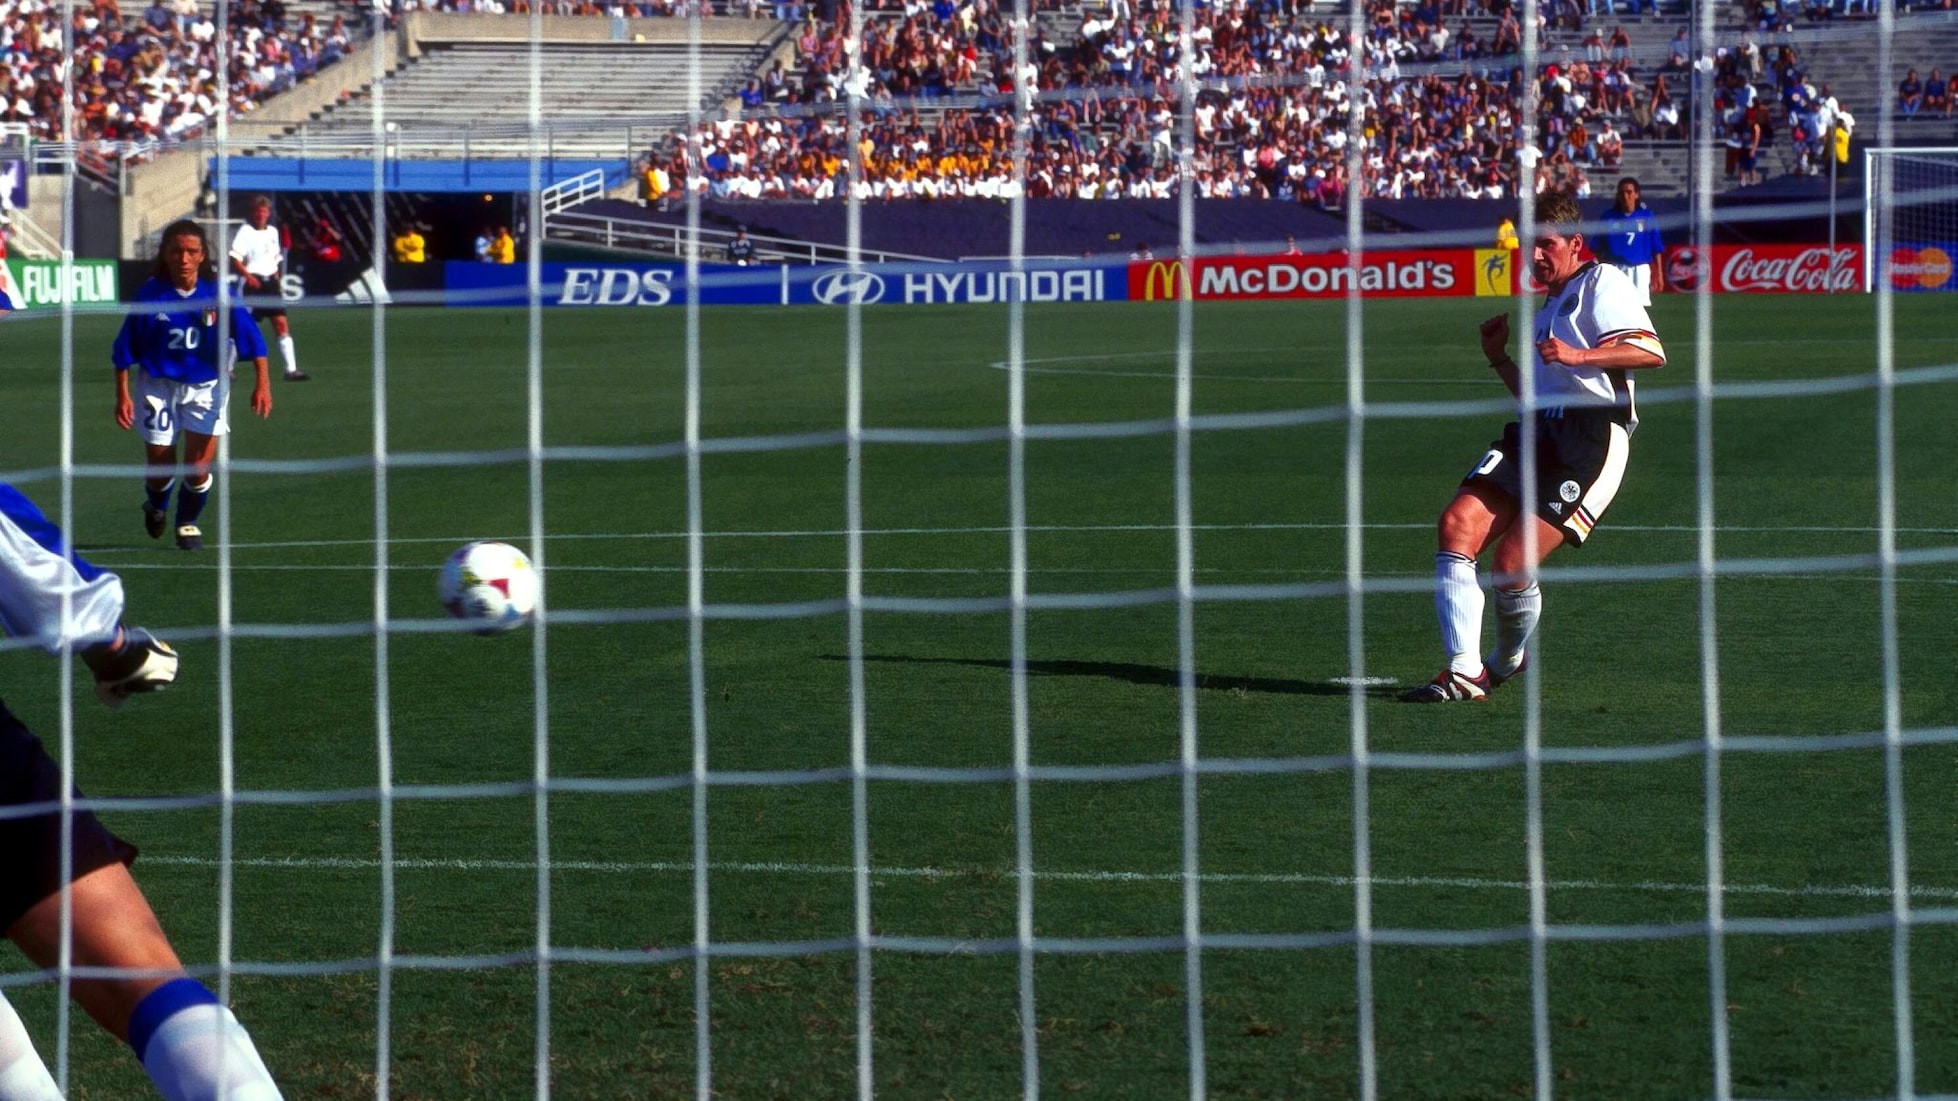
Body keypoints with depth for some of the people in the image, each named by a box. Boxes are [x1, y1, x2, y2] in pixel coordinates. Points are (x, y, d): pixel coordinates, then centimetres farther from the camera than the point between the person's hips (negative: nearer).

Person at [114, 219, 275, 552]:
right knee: (160, 471, 4)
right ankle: (156, 508, 41)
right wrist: (122, 395, -5)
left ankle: (187, 523, 22)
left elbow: (251, 340, -10)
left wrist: (261, 382, -19)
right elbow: (125, 350, -4)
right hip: (159, 386, 0)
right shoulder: (150, 295, -12)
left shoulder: (217, 294, -12)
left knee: (197, 471, -8)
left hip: (206, 386, 0)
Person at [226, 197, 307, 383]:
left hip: (269, 282, 5)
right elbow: (235, 259, -15)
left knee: (281, 324, -2)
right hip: (252, 283, -5)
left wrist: (275, 274, 11)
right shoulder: (245, 231, -8)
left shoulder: (273, 232, 11)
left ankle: (291, 369, -2)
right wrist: (248, 276, -25)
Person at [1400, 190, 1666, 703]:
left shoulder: (1602, 282, 2)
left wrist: (1578, 355, -23)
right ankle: (1464, 671, -14)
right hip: (1538, 432, 9)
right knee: (1456, 526, -14)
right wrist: (1498, 357, 21)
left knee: (1512, 565, -15)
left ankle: (1507, 663, 16)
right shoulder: (1550, 306, 30)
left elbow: (1651, 350, -12)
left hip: (1591, 440, -8)